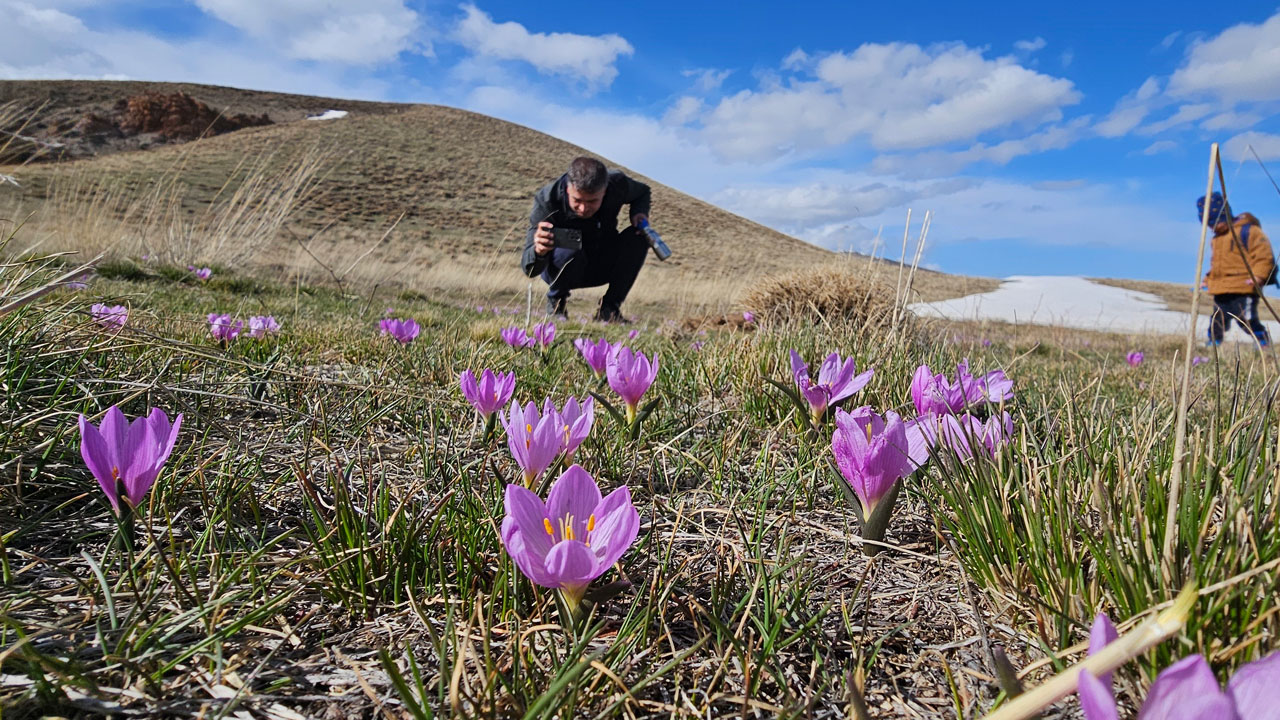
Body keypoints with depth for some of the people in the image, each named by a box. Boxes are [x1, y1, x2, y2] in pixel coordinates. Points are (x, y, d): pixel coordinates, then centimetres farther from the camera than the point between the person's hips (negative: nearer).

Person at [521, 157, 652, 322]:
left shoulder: (618, 184, -21)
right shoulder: (546, 200, -30)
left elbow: (643, 192, 7)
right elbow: (530, 269, -35)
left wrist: (639, 212, -17)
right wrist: (539, 251, -59)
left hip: (602, 267, 3)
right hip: (558, 269, -3)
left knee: (638, 237, -22)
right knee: (570, 253, -37)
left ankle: (609, 308, -11)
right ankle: (556, 301, -5)